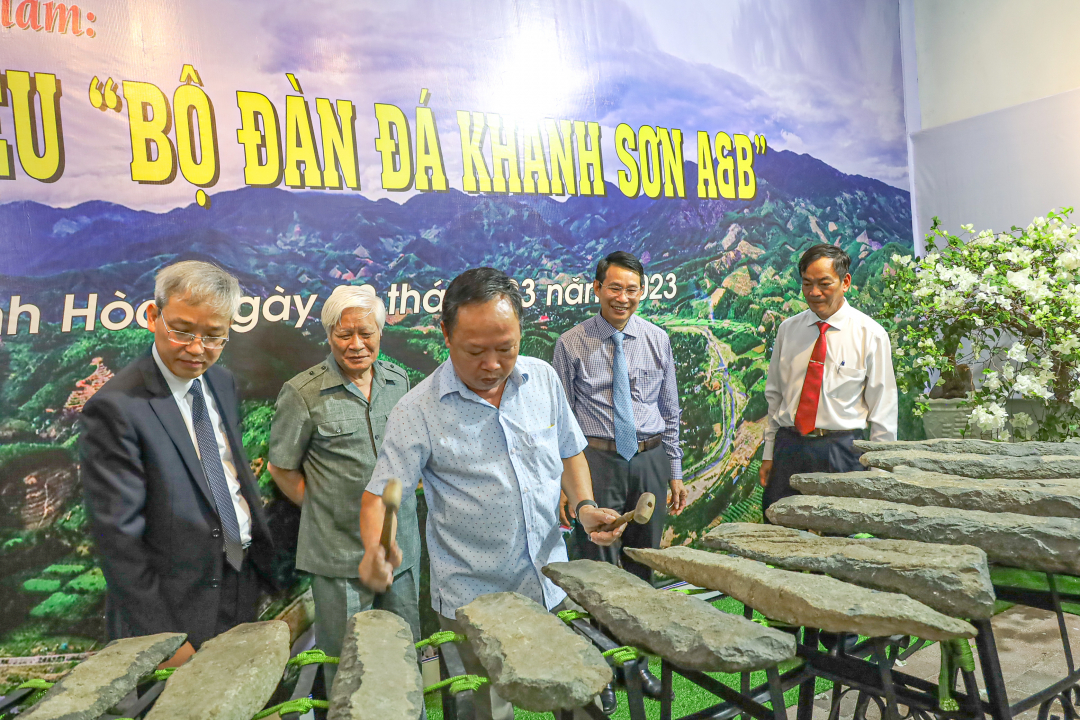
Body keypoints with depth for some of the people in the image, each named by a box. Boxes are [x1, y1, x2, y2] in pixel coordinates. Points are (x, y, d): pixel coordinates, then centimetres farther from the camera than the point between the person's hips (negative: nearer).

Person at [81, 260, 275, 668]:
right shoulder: (116, 407, -19)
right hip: (178, 610, -7)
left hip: (244, 584, 7)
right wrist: (162, 638, -17)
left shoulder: (222, 383, 3)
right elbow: (118, 535, -19)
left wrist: (264, 553, 12)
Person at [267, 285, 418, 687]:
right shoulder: (302, 393, -11)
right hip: (339, 553, -4)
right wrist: (322, 509, -2)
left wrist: (399, 500, 11)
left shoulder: (398, 380, 4)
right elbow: (282, 468, -2)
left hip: (401, 545, 4)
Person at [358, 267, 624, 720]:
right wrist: (375, 550, -32)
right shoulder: (418, 412, -15)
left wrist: (584, 505, -5)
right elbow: (380, 494, -12)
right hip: (474, 602, -3)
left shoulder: (543, 379, -3)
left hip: (552, 585, 4)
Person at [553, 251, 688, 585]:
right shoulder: (571, 344, -4)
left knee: (644, 567, 16)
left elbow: (670, 411, 10)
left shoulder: (658, 340, 5)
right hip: (596, 460, -3)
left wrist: (675, 473, 9)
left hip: (650, 461, 3)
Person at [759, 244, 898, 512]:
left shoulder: (870, 334, -2)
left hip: (840, 450, -2)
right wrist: (769, 454, 9)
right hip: (788, 447, 3)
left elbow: (883, 410, 0)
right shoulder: (788, 329, 8)